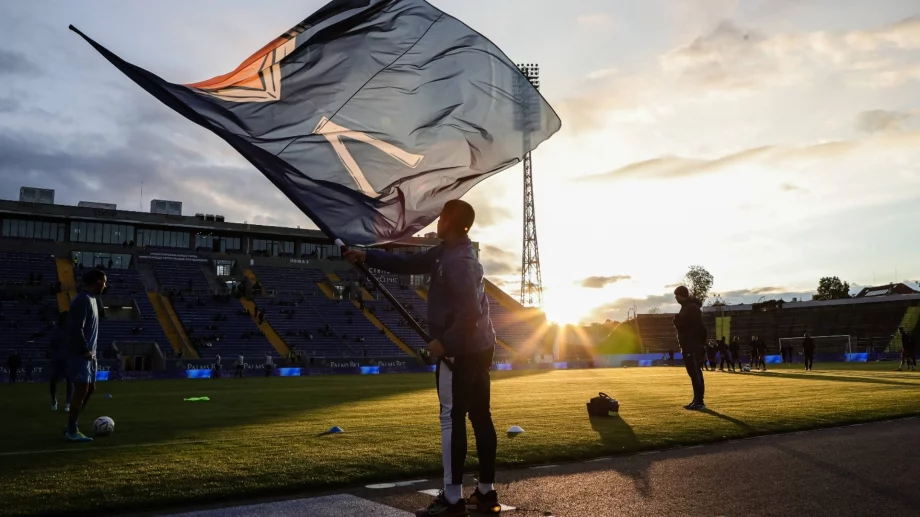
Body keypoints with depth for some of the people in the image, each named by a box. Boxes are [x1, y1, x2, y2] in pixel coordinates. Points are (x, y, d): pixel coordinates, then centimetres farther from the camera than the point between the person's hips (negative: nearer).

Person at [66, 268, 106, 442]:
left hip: (89, 354, 10)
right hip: (80, 354, -10)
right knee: (81, 390, -5)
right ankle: (72, 431, 3)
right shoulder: (82, 300, -17)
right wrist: (85, 351, -19)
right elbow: (77, 329, -23)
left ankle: (71, 425, 23)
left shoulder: (91, 299, 14)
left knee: (90, 388, 14)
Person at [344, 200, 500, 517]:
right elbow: (410, 264, 17)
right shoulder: (447, 251, 13)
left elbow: (470, 311, -25)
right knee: (480, 417, 11)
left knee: (452, 420, -5)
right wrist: (367, 257, 14)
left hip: (461, 350, -10)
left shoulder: (459, 261, -19)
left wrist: (444, 343, -18)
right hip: (480, 347, 10)